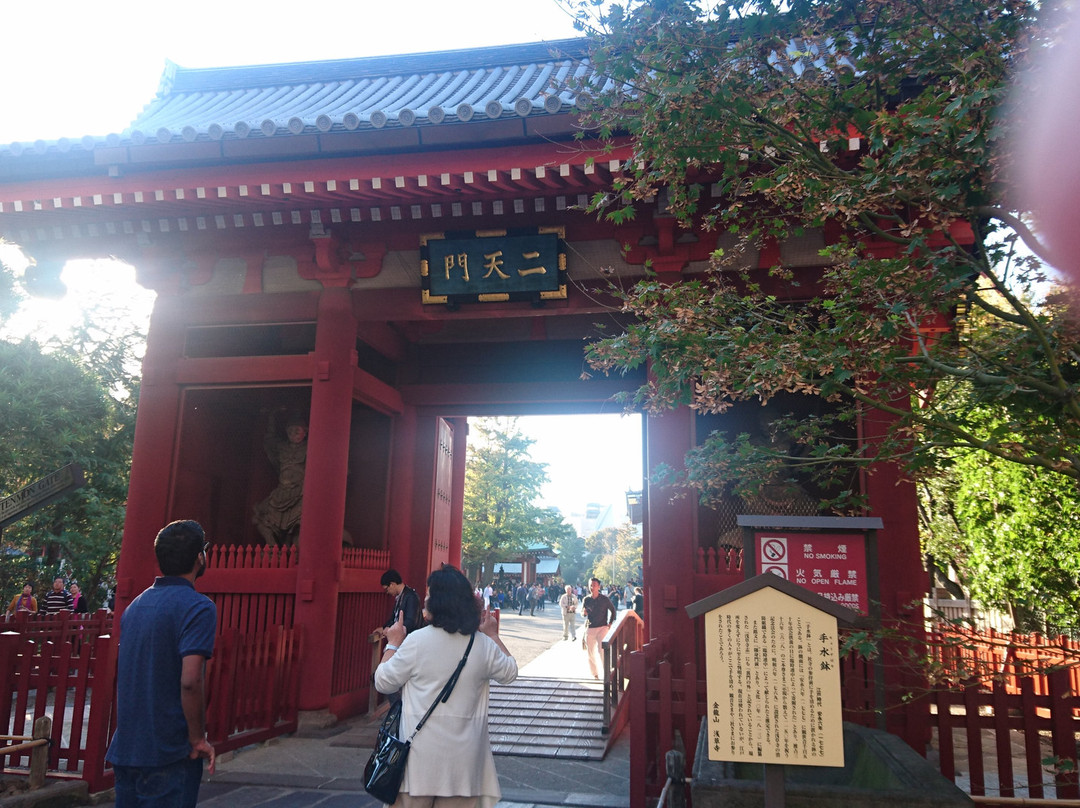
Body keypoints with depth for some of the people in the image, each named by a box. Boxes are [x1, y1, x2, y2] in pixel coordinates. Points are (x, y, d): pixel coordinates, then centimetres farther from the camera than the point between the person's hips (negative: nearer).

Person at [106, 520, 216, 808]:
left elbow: (123, 673, 18)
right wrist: (198, 739, -12)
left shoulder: (135, 606, 10)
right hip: (168, 754, -7)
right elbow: (190, 680, -24)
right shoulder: (198, 607, -16)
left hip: (125, 749, 8)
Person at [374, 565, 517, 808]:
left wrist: (393, 643, 12)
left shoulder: (416, 641, -14)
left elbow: (383, 682, -2)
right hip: (463, 758, 3)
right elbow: (510, 673, 16)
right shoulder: (484, 645, -3)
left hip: (421, 754, -3)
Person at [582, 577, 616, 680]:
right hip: (589, 628, 3)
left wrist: (610, 623, 2)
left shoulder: (604, 599, -4)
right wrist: (584, 613, -13)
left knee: (601, 650, -18)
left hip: (602, 627, -3)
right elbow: (582, 613, 11)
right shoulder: (586, 599, 2)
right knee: (591, 652, 8)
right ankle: (594, 674, 22)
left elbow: (613, 610, 9)